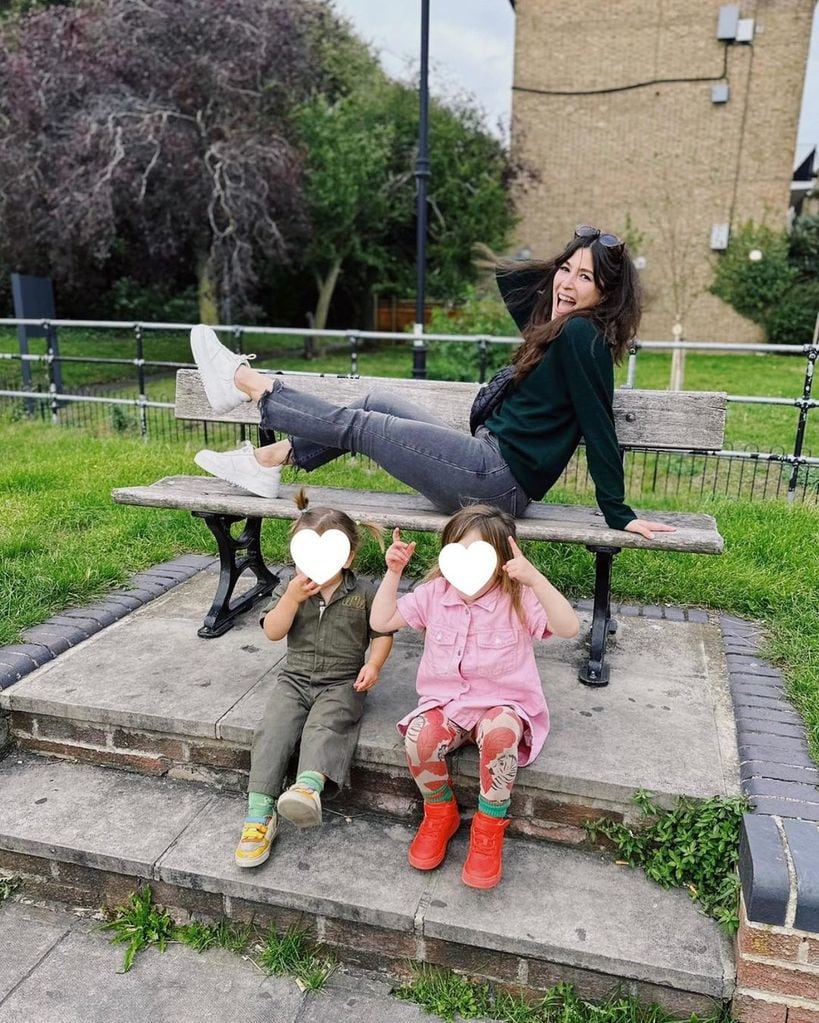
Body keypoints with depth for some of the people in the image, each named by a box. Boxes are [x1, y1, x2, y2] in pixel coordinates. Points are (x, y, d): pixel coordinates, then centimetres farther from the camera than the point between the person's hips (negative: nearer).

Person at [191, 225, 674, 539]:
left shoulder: (580, 335, -15)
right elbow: (505, 275, 25)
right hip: (494, 462, 9)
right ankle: (266, 462, 18)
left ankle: (246, 382, 15)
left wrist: (620, 515, -17)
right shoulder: (554, 324, 12)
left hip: (501, 479, -9)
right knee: (377, 404, 13)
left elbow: (599, 427, -18)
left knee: (358, 426, -1)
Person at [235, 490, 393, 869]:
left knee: (324, 725, -33)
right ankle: (259, 812, -26)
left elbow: (382, 632, 9)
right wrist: (292, 597, -17)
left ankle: (309, 786, -59)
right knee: (272, 729, -22)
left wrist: (373, 665, -10)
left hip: (342, 682, -3)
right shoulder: (289, 588, 7)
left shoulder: (362, 594, 2)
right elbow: (272, 632, -3)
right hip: (295, 678, 3)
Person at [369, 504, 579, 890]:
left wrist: (534, 578, -37)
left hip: (502, 704, -2)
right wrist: (393, 572, -8)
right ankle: (440, 813, 3)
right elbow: (382, 622, 2)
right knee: (419, 737, -30)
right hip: (445, 701, 3)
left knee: (500, 734, -38)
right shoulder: (436, 593, 0)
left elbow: (569, 628, -26)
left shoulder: (518, 599, -11)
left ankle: (489, 828, -10)